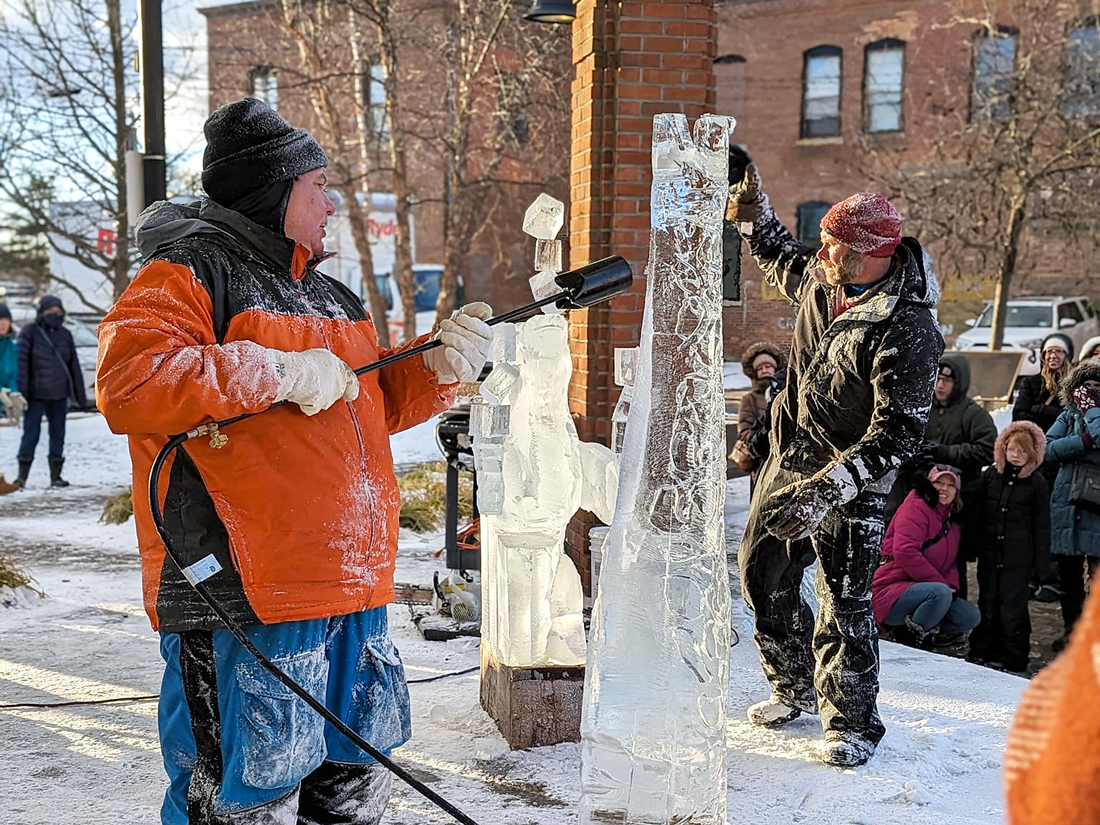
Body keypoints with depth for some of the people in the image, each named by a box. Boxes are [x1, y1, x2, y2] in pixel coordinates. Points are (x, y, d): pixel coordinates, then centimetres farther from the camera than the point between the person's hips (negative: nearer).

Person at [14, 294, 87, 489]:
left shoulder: (65, 334, 10)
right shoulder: (30, 332, -4)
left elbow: (74, 366, 13)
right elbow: (21, 363, -9)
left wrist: (80, 394, 12)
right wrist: (21, 392, -17)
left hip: (59, 396, 4)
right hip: (36, 395, -4)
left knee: (58, 434, 7)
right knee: (31, 434, -6)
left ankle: (56, 476, 15)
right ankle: (22, 476, 1)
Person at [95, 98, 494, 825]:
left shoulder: (326, 295, 20)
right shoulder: (189, 275, -8)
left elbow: (373, 406, 27)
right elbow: (129, 384, -23)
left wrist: (439, 366, 8)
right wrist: (281, 373, -22)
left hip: (353, 594, 9)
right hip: (244, 603, -9)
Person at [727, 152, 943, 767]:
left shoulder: (907, 329, -27)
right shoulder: (821, 279, -4)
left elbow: (899, 434, -29)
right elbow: (782, 261, 24)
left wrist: (828, 489, -34)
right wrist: (755, 215, 10)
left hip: (851, 474, -8)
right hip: (790, 454, 8)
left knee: (844, 598, -6)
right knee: (763, 571, 16)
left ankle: (852, 721, 12)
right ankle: (796, 688, 34)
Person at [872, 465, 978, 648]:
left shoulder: (952, 520, 18)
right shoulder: (916, 507, -9)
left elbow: (951, 563, 20)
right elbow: (904, 552, -22)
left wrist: (952, 586, -4)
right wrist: (942, 583, -20)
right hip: (890, 592, -8)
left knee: (971, 617, -6)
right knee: (940, 592, -34)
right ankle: (908, 638, -16)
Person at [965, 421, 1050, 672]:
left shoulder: (1036, 483, -1)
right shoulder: (990, 476, 6)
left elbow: (1042, 525, 2)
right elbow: (975, 513, 11)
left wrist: (1041, 564, -1)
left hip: (1018, 559, -3)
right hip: (989, 554, 3)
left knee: (1012, 608, -2)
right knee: (987, 604, 11)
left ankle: (1011, 658, 10)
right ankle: (981, 651, 22)